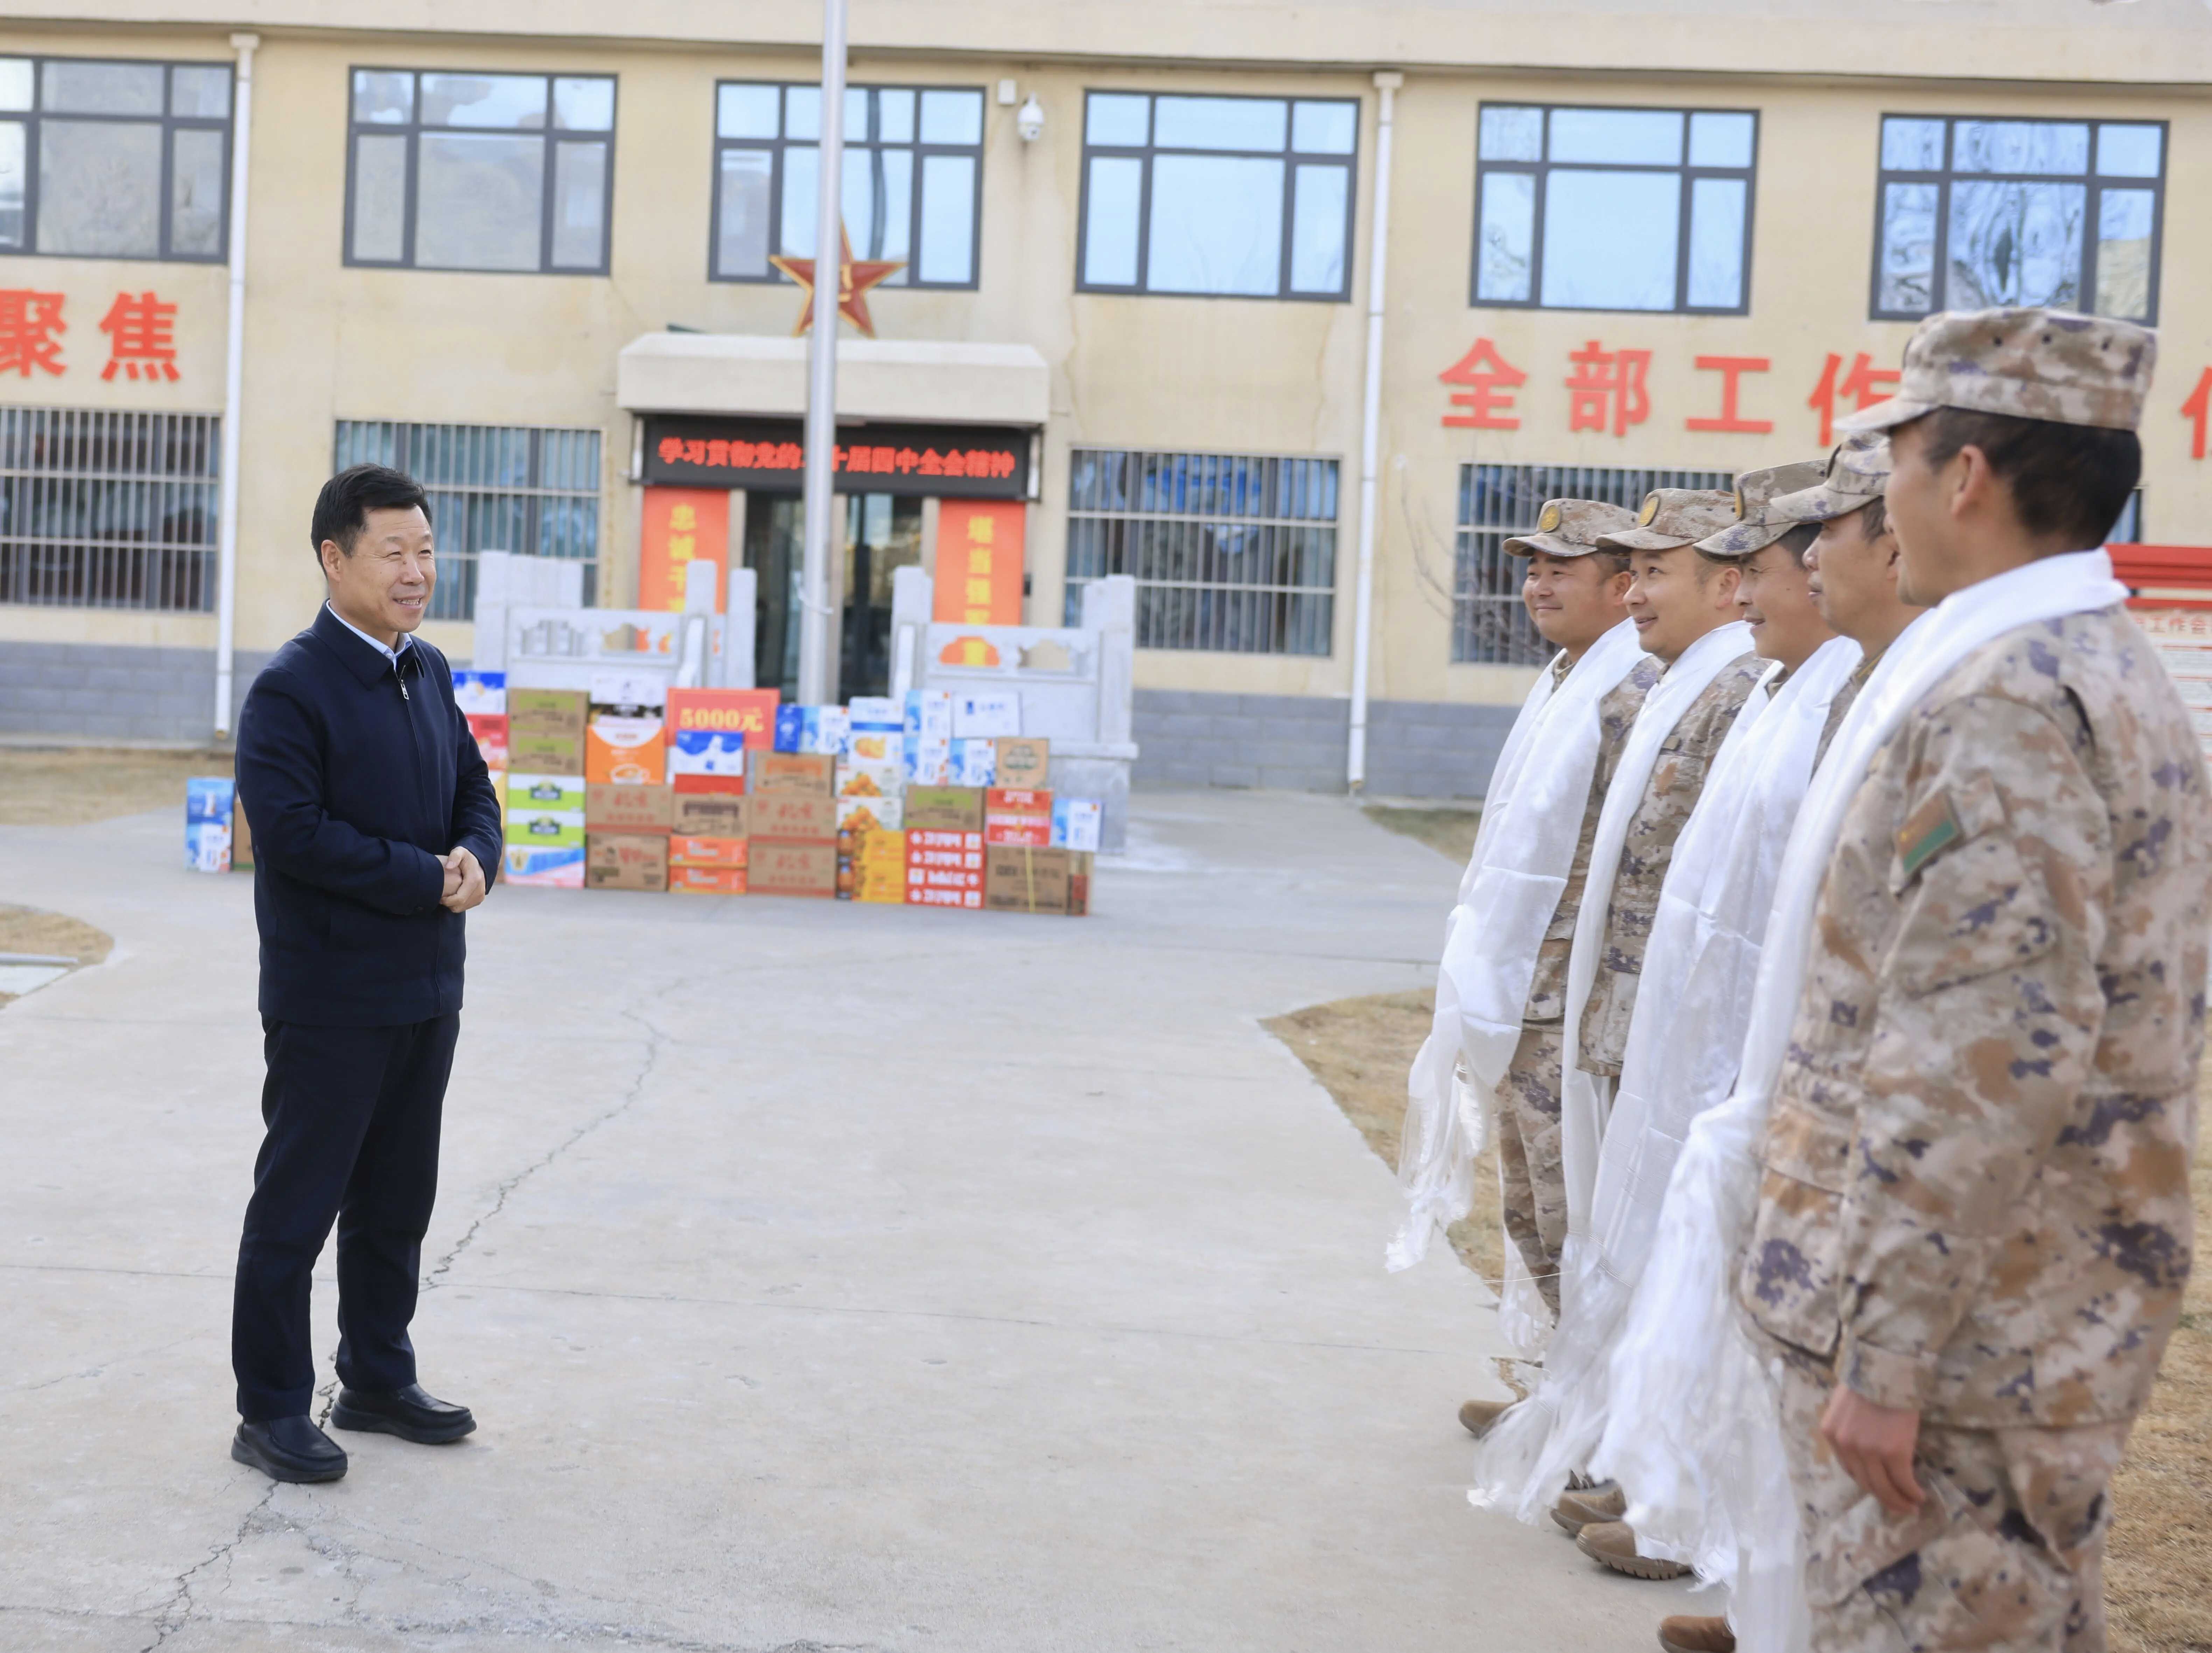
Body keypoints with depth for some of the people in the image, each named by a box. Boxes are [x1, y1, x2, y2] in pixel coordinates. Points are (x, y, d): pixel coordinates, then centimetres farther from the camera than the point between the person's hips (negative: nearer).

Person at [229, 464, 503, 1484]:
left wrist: (473, 856, -7)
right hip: (330, 1002, -8)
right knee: (297, 1205, 3)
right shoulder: (290, 689, -14)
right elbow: (294, 833, -22)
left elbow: (475, 789, 15)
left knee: (398, 1203, 17)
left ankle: (378, 1380, 32)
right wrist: (427, 879, -18)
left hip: (426, 993, 8)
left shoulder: (429, 672, 10)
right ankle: (271, 1412, 14)